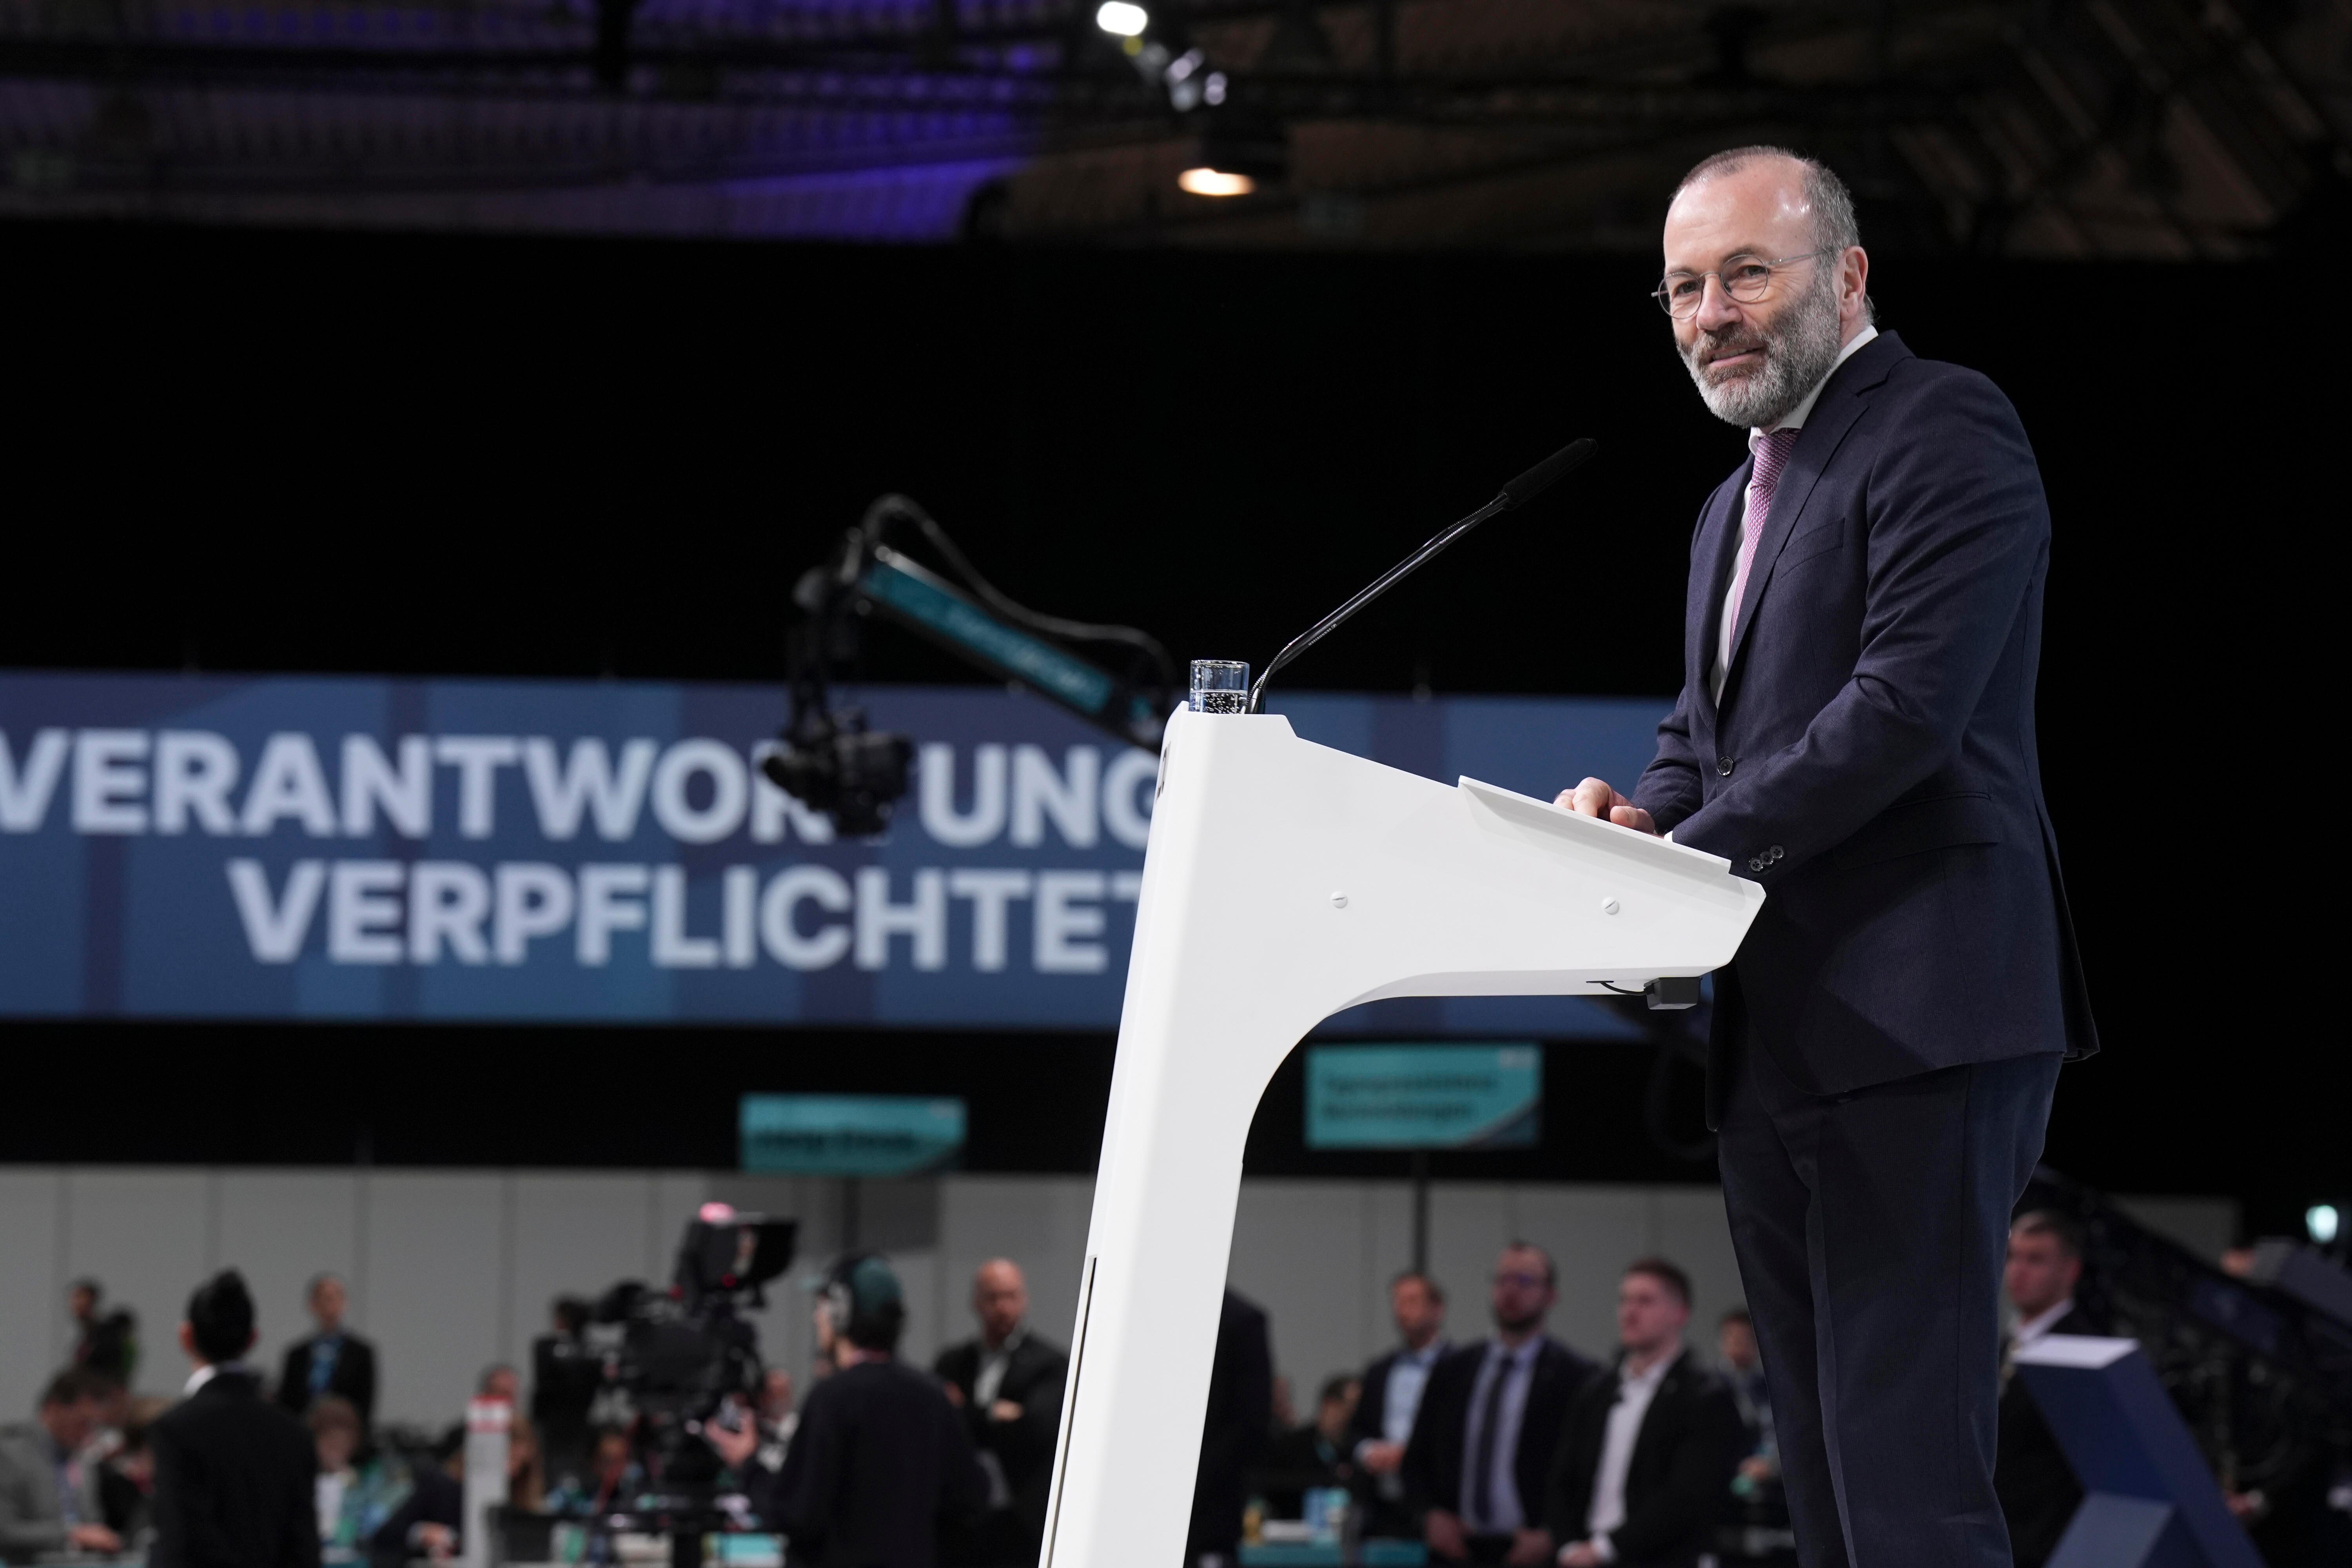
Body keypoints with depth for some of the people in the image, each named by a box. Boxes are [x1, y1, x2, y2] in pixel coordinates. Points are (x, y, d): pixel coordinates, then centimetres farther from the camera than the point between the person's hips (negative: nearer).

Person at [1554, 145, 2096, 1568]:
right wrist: (1642, 813, 0)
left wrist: (1685, 855, -17)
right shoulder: (1737, 509, 24)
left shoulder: (1942, 431, -7)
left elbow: (1907, 705, -17)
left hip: (1921, 1026, -10)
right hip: (1780, 1046, 10)